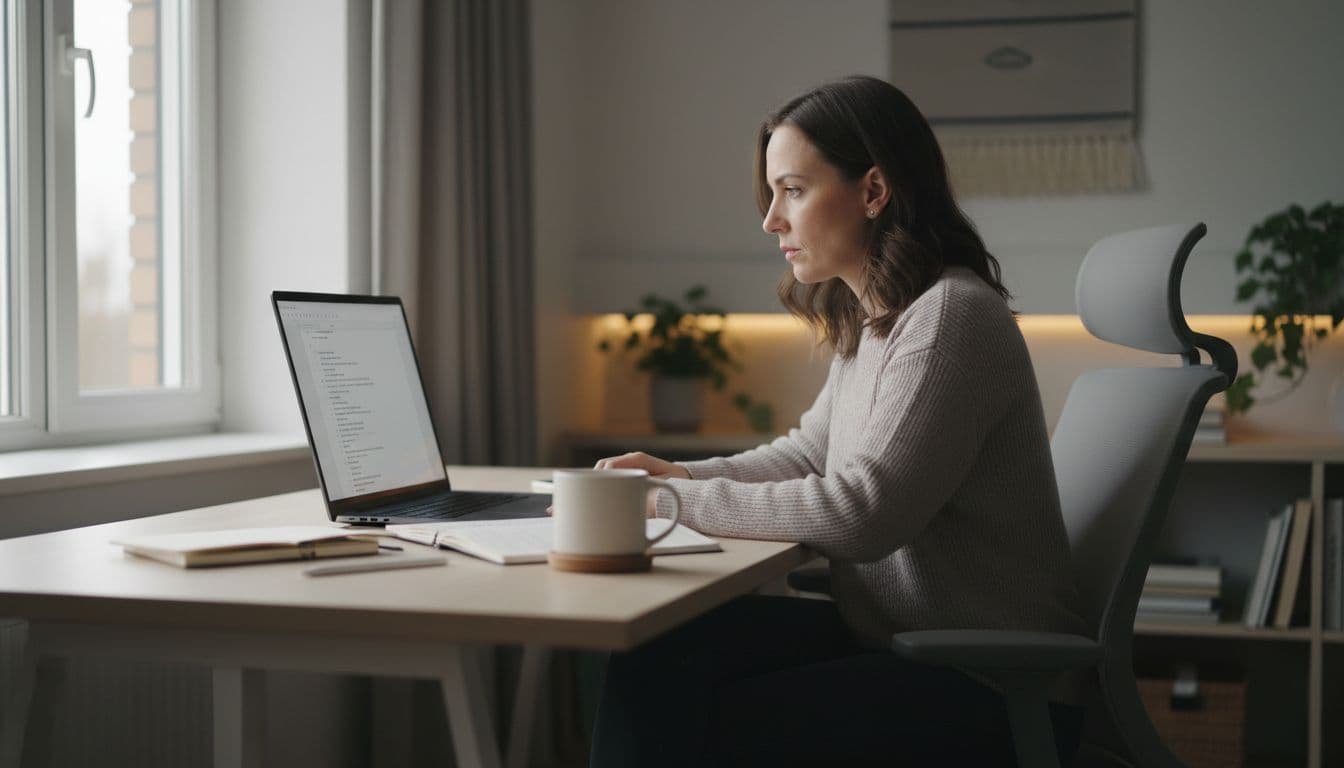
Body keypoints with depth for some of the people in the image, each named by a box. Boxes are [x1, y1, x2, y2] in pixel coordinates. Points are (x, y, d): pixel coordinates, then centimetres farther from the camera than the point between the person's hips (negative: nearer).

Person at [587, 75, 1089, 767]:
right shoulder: (869, 321, 11)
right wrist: (681, 475, 5)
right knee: (658, 655, -11)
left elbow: (861, 513, -24)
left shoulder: (952, 317, -18)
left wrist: (676, 500, -16)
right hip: (890, 634, 8)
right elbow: (809, 453, 22)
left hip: (991, 685, -8)